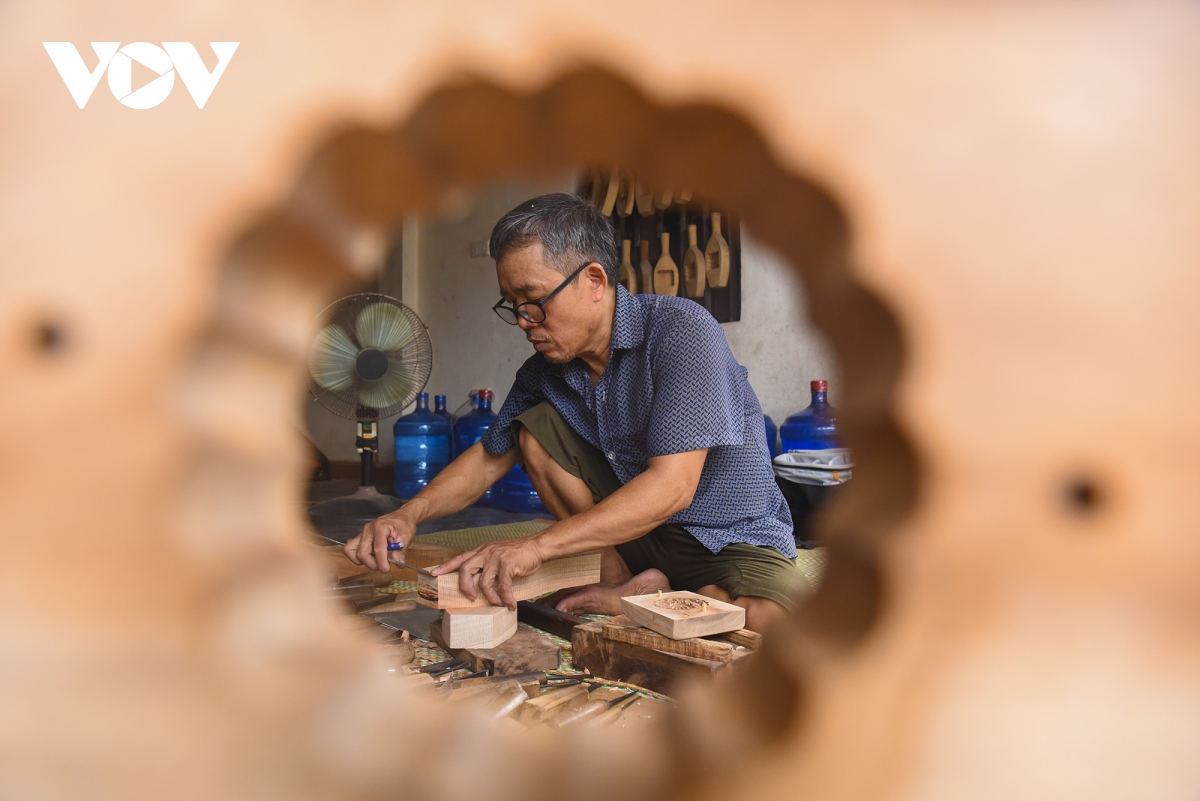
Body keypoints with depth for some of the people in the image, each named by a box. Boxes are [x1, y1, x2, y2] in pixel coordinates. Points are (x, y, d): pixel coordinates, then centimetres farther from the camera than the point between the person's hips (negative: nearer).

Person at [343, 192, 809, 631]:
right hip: (640, 530, 5)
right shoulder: (545, 369, -3)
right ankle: (623, 583, -11)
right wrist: (409, 515, -9)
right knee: (535, 428, -6)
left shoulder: (680, 330, -23)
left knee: (781, 618, -37)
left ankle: (628, 603, -11)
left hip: (735, 540, -5)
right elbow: (490, 456, 10)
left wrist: (535, 546, -36)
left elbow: (671, 487, -31)